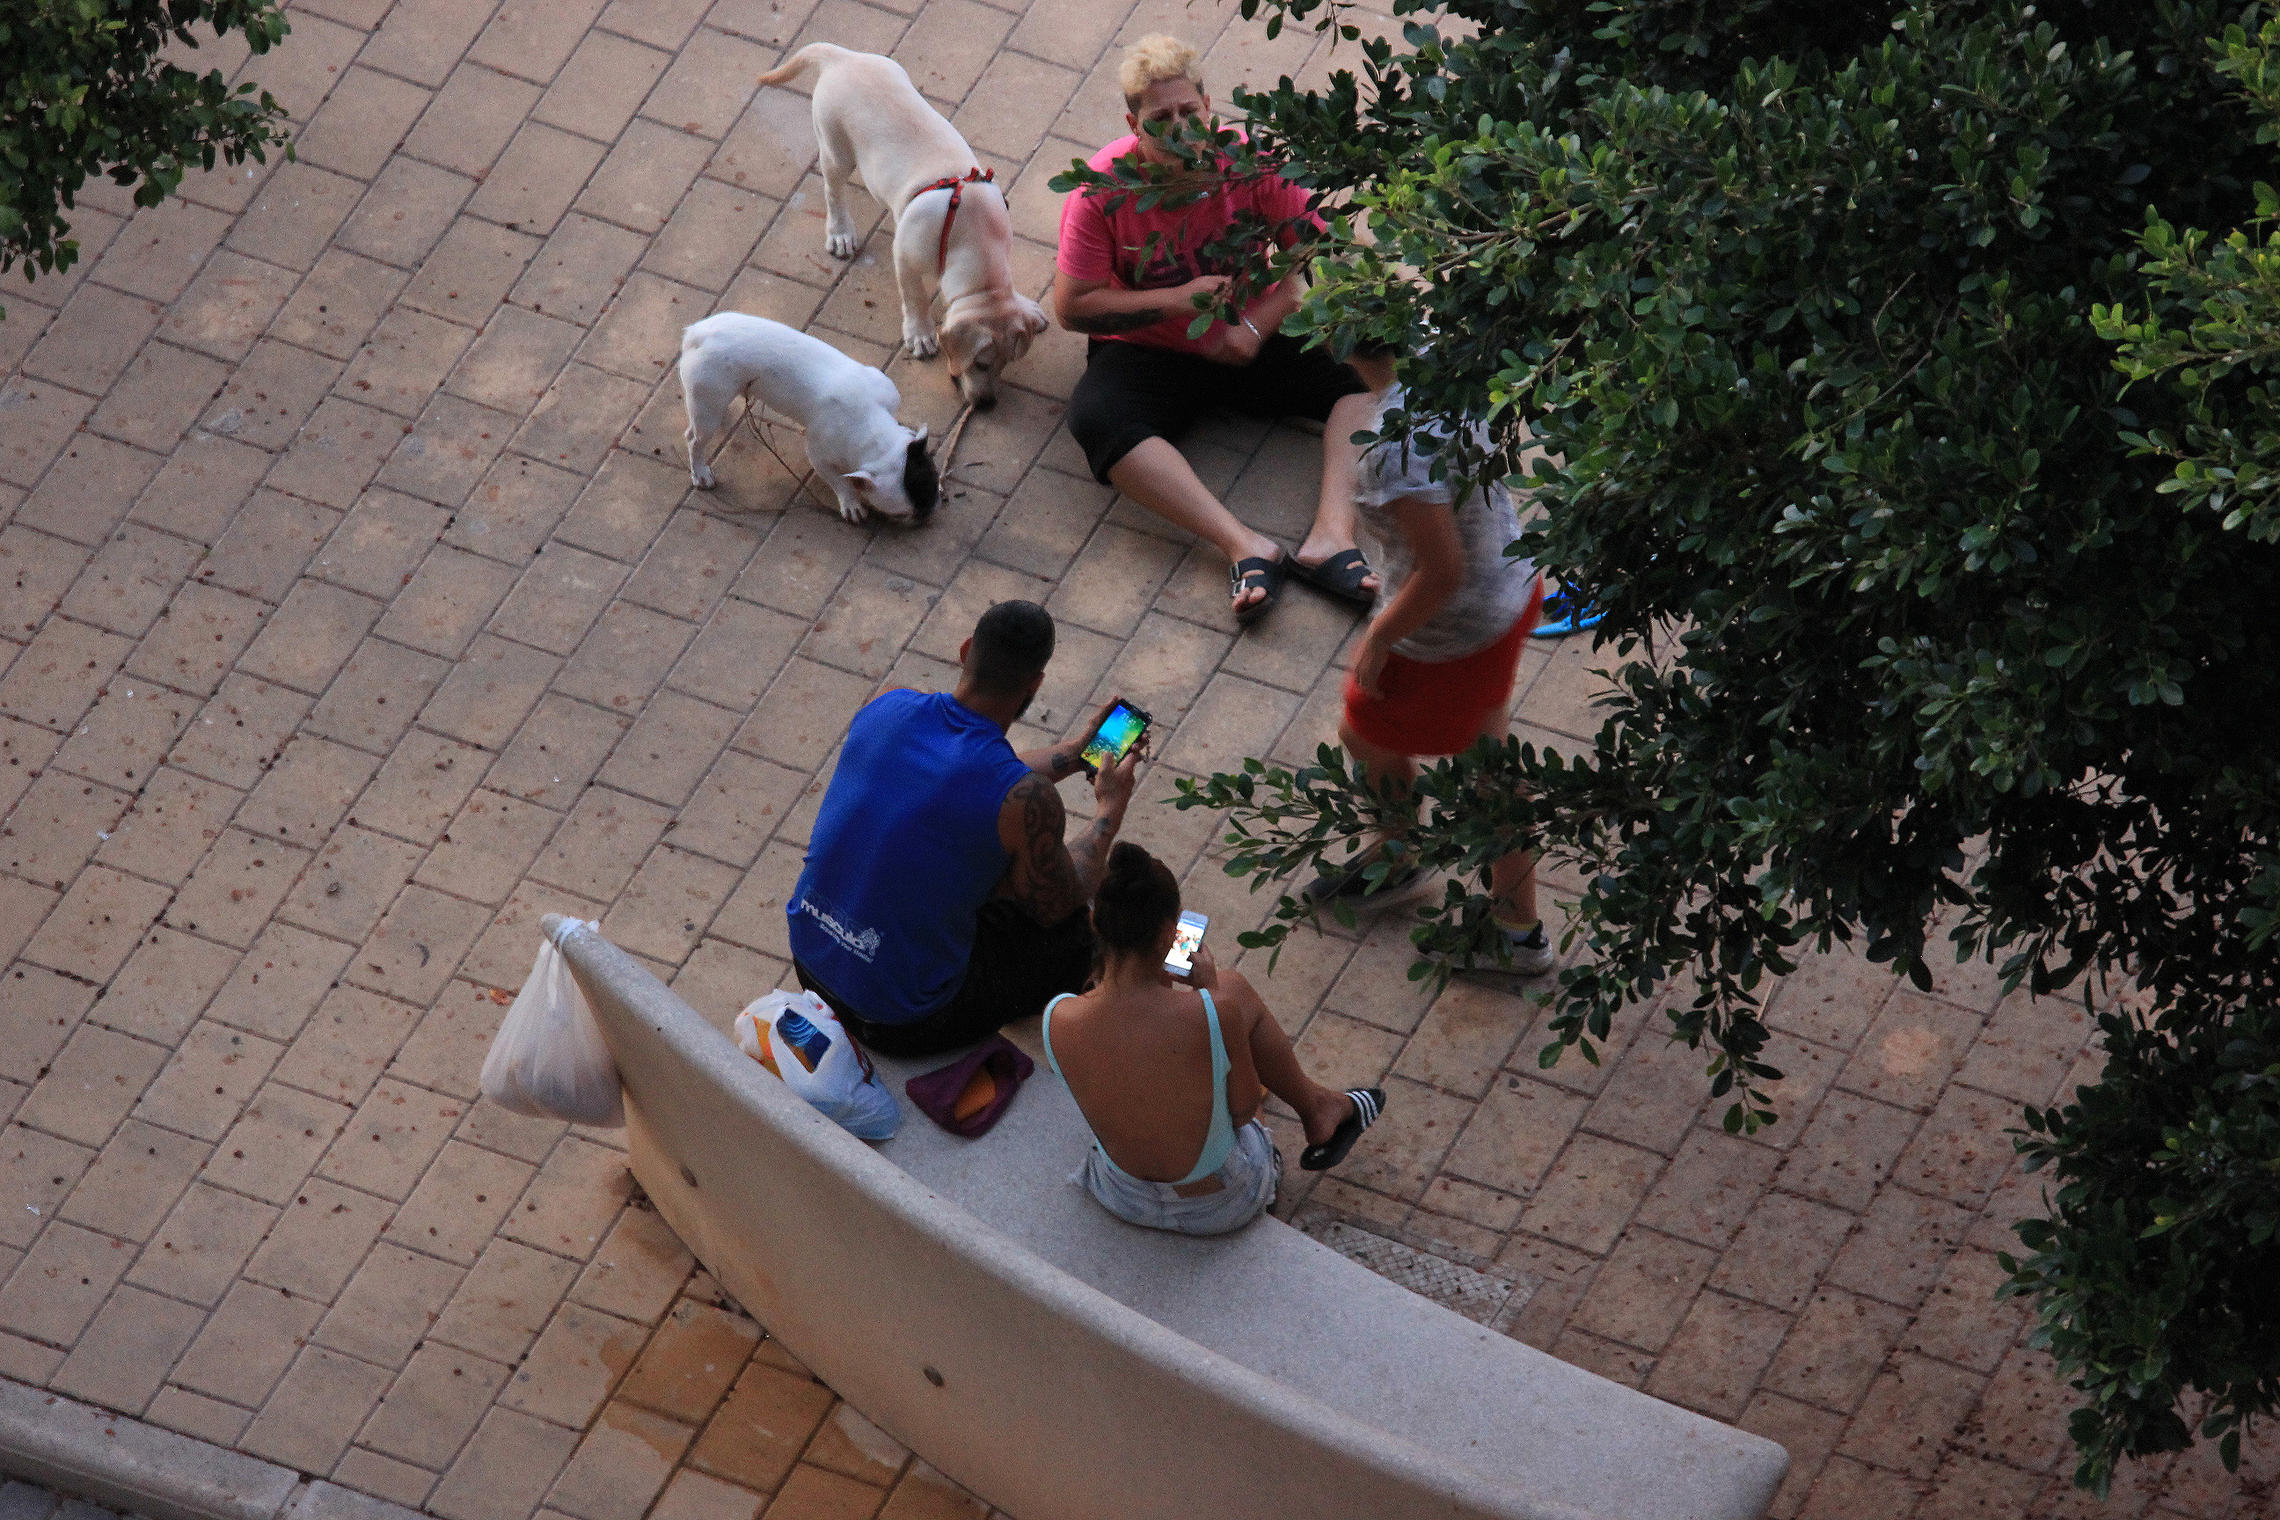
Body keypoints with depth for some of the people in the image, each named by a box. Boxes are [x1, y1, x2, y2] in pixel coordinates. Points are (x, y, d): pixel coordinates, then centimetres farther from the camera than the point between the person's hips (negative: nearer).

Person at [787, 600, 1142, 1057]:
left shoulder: (886, 708, -7)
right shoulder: (1027, 800, -24)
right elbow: (1061, 905, -3)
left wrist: (1074, 753, 25)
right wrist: (1109, 813, 12)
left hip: (811, 962, 6)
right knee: (1079, 933, 15)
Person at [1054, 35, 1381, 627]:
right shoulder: (1103, 190, -15)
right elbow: (1072, 306, -13)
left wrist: (1258, 325, -20)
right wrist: (1176, 300, -20)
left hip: (1252, 341, 2)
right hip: (1146, 352, -2)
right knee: (1096, 418, -35)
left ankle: (1331, 536, -38)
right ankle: (1245, 546, -45)